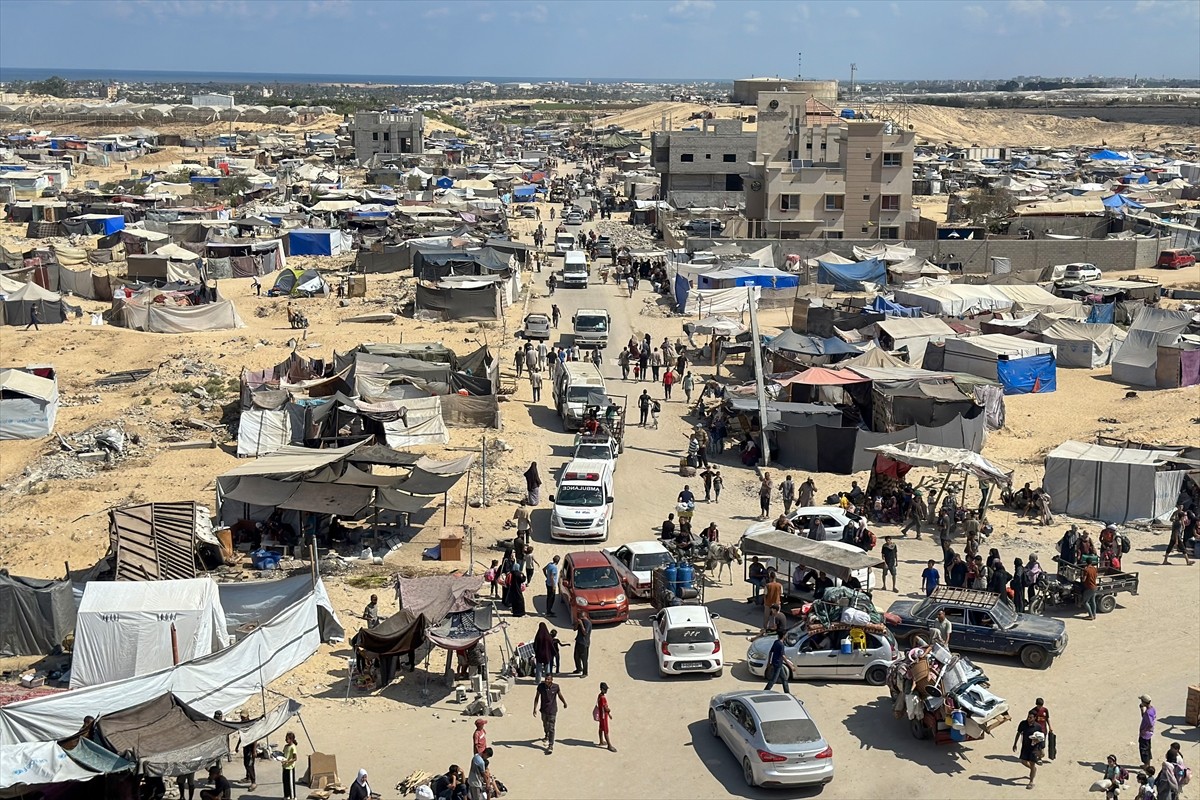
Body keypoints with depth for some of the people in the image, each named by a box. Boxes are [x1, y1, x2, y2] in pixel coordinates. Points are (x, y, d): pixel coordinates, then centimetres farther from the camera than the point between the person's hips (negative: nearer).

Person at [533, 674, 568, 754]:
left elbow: (560, 695, 3)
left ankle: (551, 746, -2)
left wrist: (564, 703, 19)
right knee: (545, 724, 25)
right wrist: (535, 709, -12)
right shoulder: (541, 686, -15)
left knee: (551, 728, -7)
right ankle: (546, 736, 55)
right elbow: (537, 697, -6)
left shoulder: (556, 687, -16)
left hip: (552, 710, -3)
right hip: (544, 710, 3)